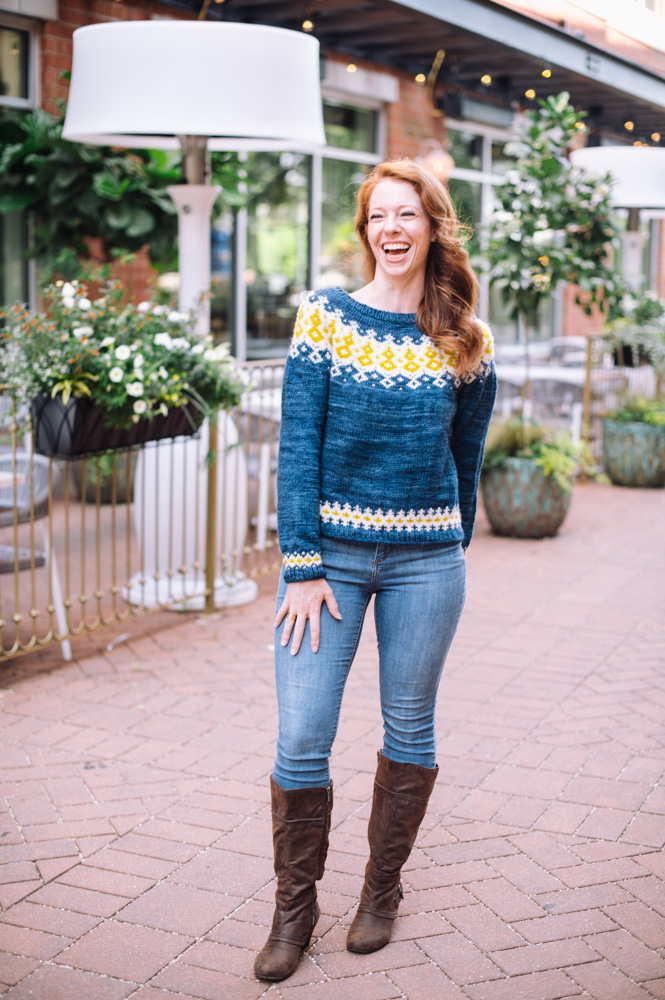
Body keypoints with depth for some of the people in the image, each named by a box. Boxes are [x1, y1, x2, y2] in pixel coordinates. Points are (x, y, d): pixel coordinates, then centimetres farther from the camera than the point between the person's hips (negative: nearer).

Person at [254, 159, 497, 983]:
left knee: (409, 729, 11)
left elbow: (466, 458, 12)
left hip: (425, 560, 2)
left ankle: (382, 891, 30)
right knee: (301, 740, -3)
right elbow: (297, 447, -7)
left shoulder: (466, 343, 2)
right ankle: (294, 906, 17)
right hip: (329, 551, -1)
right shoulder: (325, 318, -3)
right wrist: (302, 568, -12)